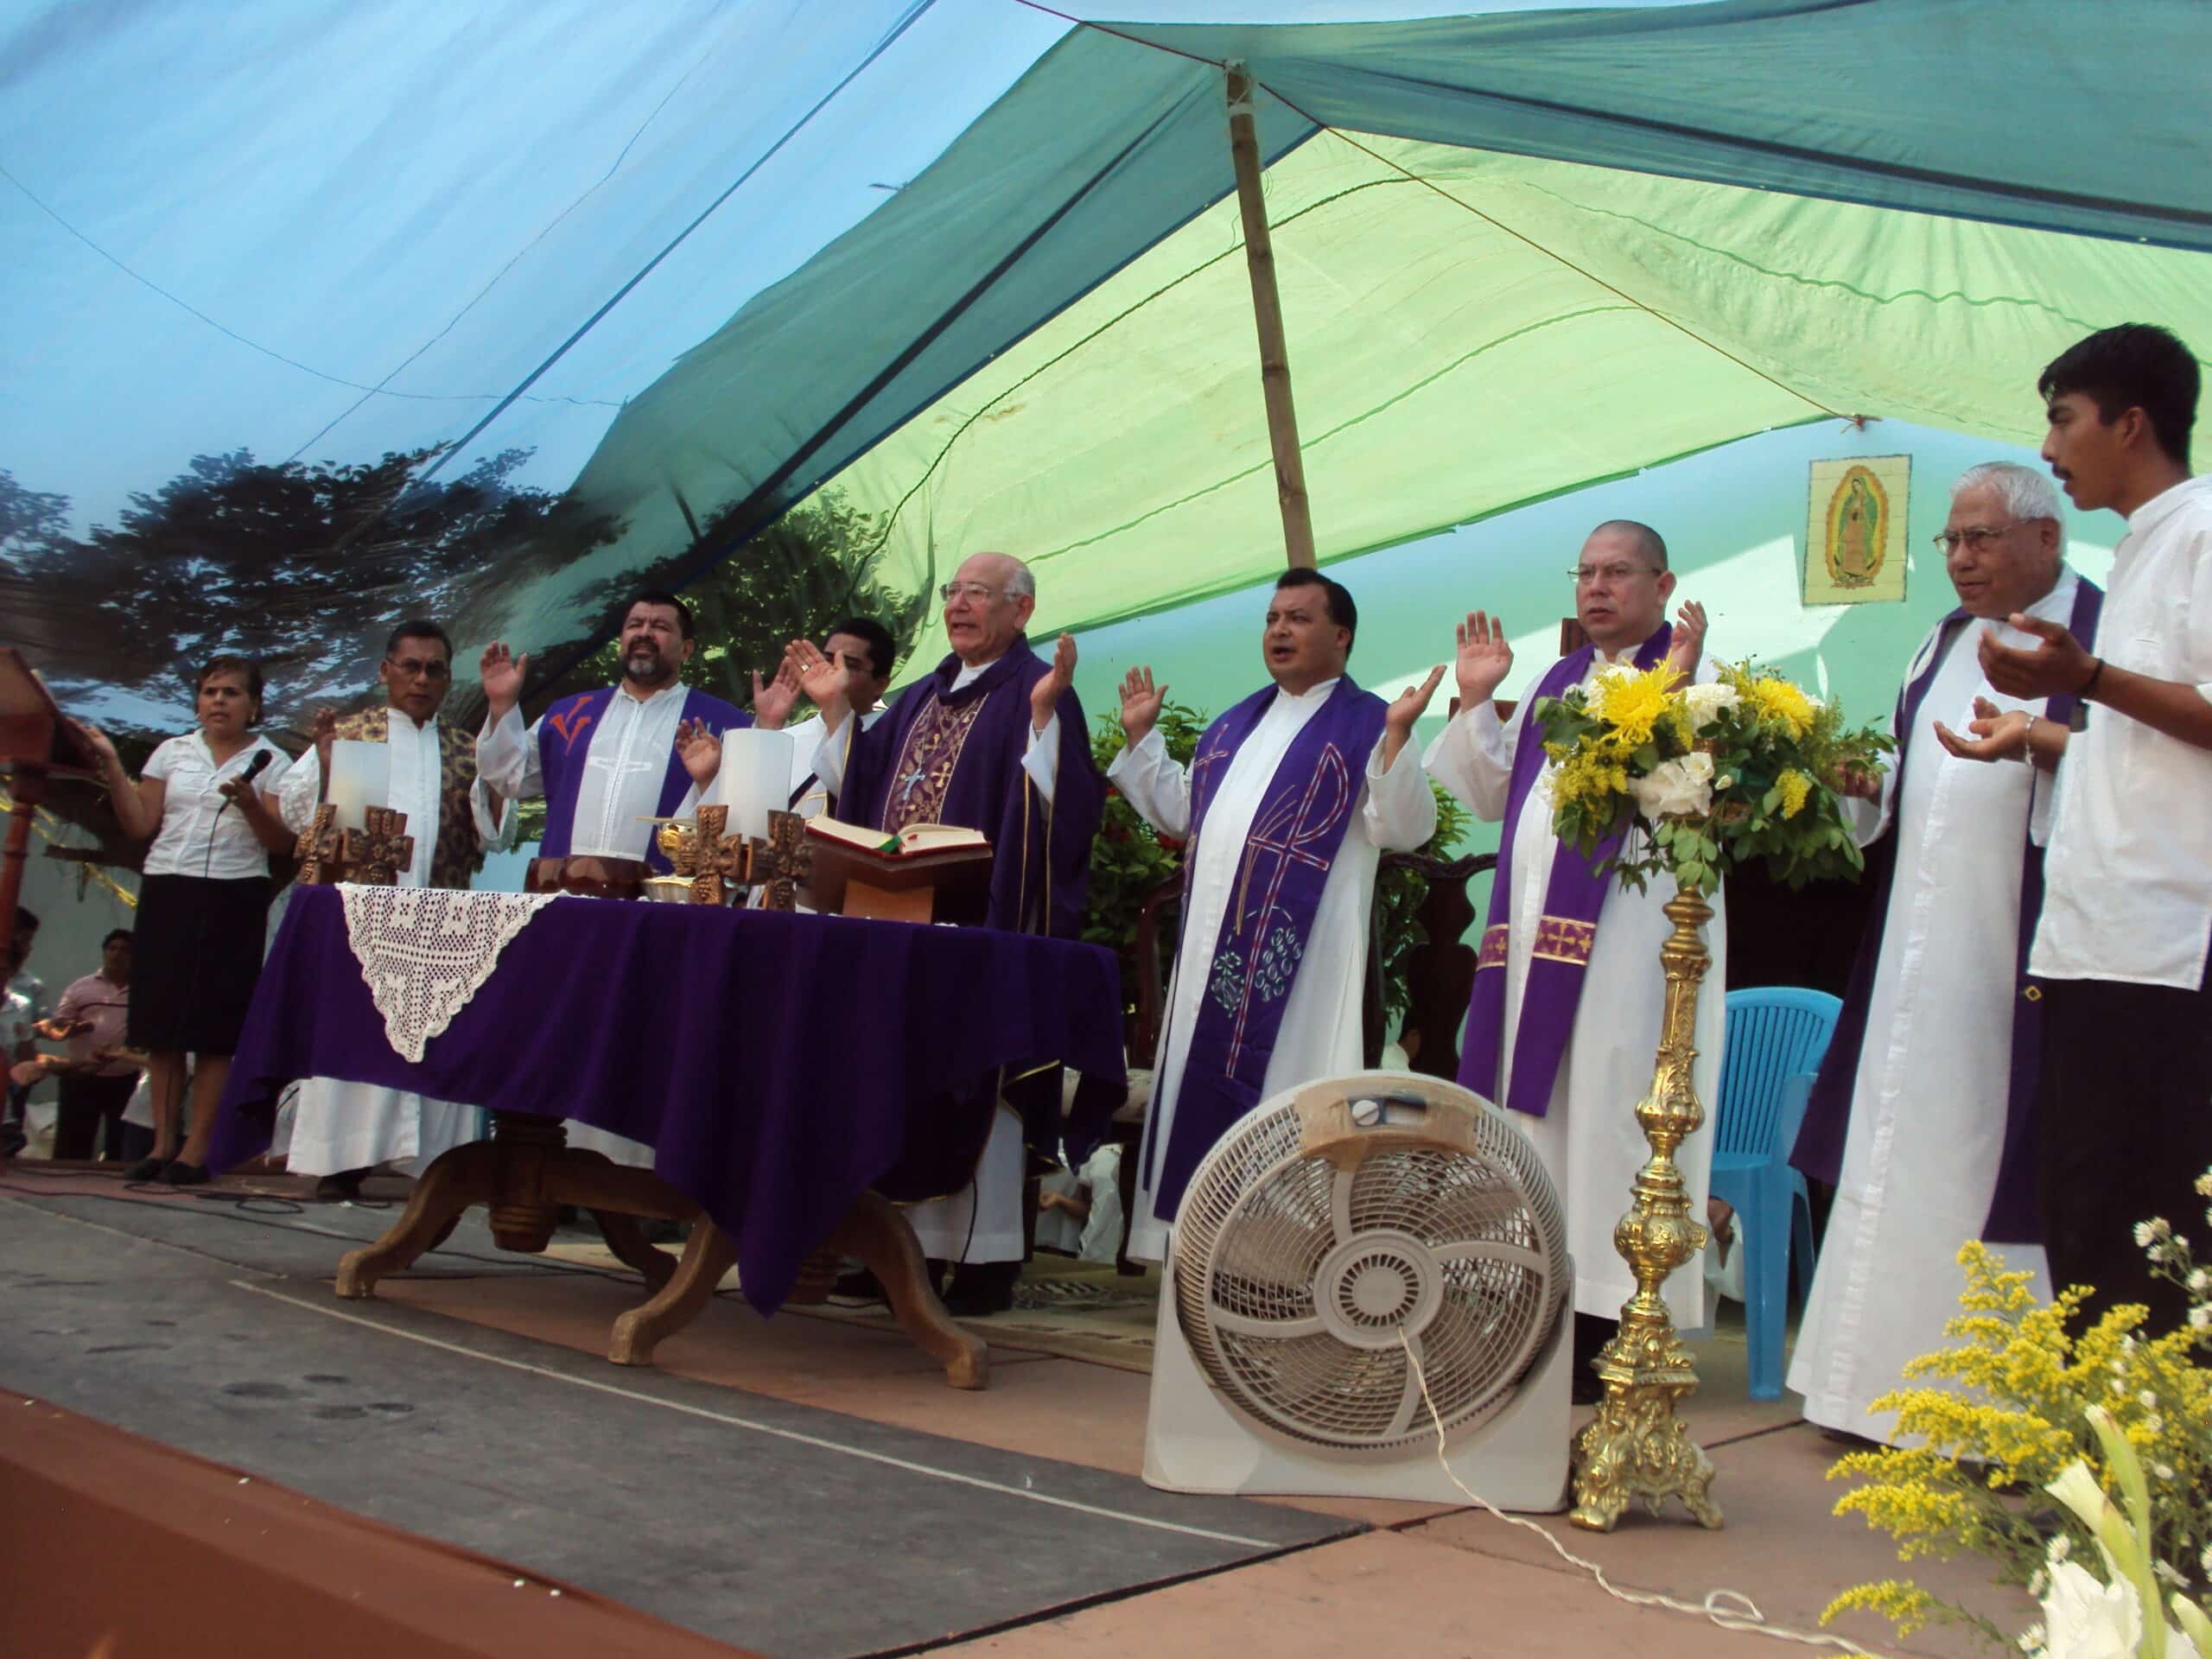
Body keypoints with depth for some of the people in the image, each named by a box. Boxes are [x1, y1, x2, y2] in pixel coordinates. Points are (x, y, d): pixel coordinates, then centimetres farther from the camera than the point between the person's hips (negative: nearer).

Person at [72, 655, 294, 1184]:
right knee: (160, 1019, 2)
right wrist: (112, 766, 1)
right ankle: (162, 1142, 8)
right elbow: (139, 825, 7)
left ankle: (196, 1149, 0)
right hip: (167, 891, 3)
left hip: (233, 899, -3)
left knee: (215, 1025, -4)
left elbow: (282, 843, -1)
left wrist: (249, 803, -17)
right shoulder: (172, 752, 13)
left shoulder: (271, 762, 5)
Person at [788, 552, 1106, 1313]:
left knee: (972, 1078, -5)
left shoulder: (1038, 691, -4)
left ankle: (987, 1257, 3)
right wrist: (834, 709, 14)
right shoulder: (925, 694, 19)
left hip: (983, 921, -8)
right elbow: (861, 783, 22)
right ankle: (910, 1240, 20)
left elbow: (1053, 802, -17)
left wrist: (1043, 712, -28)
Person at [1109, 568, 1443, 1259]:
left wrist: (1397, 735, -24)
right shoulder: (1236, 723, 19)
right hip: (1212, 950, 7)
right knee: (1202, 1087, 10)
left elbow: (1403, 829, -12)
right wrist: (1141, 736, 19)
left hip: (1299, 959, -7)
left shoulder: (1366, 724, -1)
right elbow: (1181, 813, 25)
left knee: (1282, 1107, -6)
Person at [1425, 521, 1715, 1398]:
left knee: (1606, 1115, -6)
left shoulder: (1696, 677, 0)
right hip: (1538, 936, 7)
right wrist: (1475, 701, 10)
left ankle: (1614, 1330, 3)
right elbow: (1492, 795, 20)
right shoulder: (1556, 682, 19)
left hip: (1625, 941, -7)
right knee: (1538, 1118, 9)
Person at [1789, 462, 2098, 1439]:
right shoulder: (1944, 642, 19)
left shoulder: (2101, 635, -3)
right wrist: (1865, 784, 4)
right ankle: (1893, 1384, 17)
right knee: (1902, 1156, 8)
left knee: (1998, 1161, -6)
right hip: (1918, 948, 7)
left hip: (2019, 952, -7)